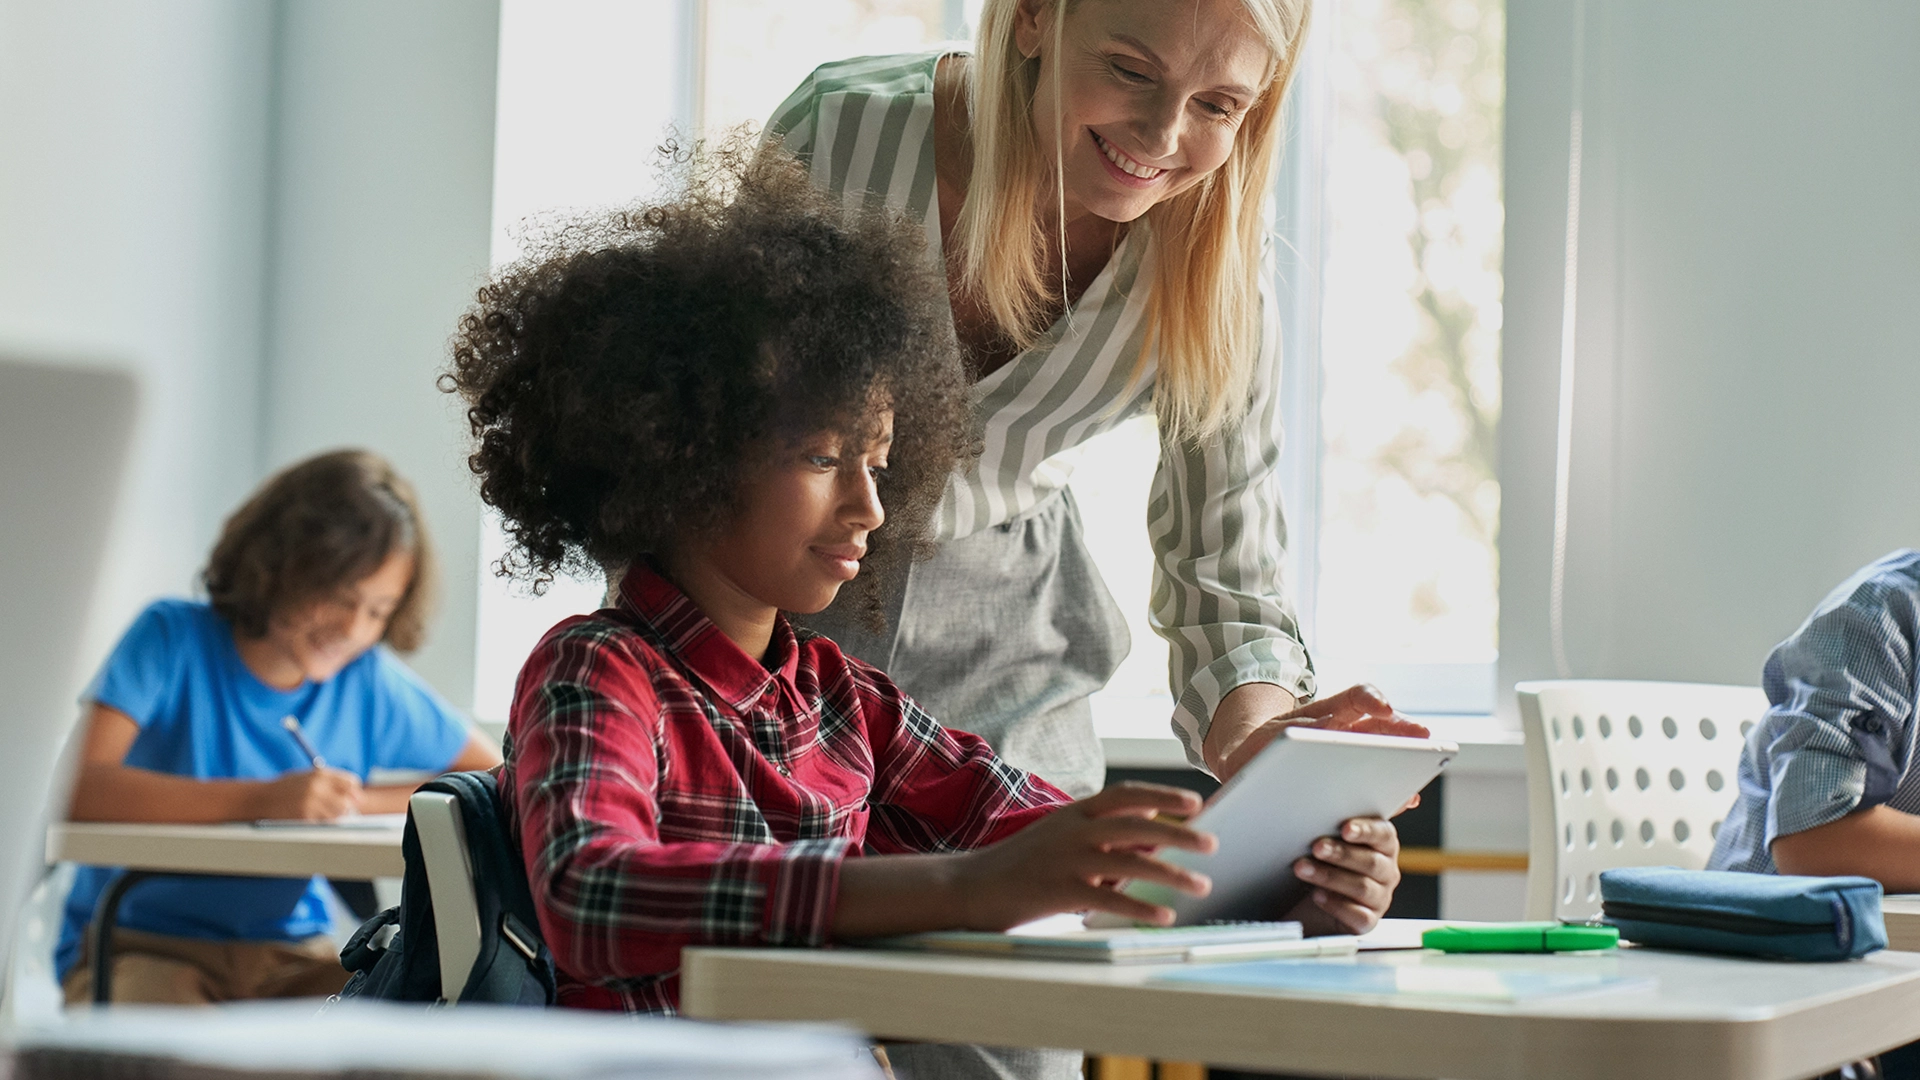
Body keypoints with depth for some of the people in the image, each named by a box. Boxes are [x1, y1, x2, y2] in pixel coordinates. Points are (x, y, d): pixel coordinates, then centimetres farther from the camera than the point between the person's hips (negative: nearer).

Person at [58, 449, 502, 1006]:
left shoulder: (371, 682, 1)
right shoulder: (173, 638, -8)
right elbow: (82, 790, -22)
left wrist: (360, 802, -9)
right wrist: (261, 800, -31)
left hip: (290, 958, 5)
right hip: (144, 947, -4)